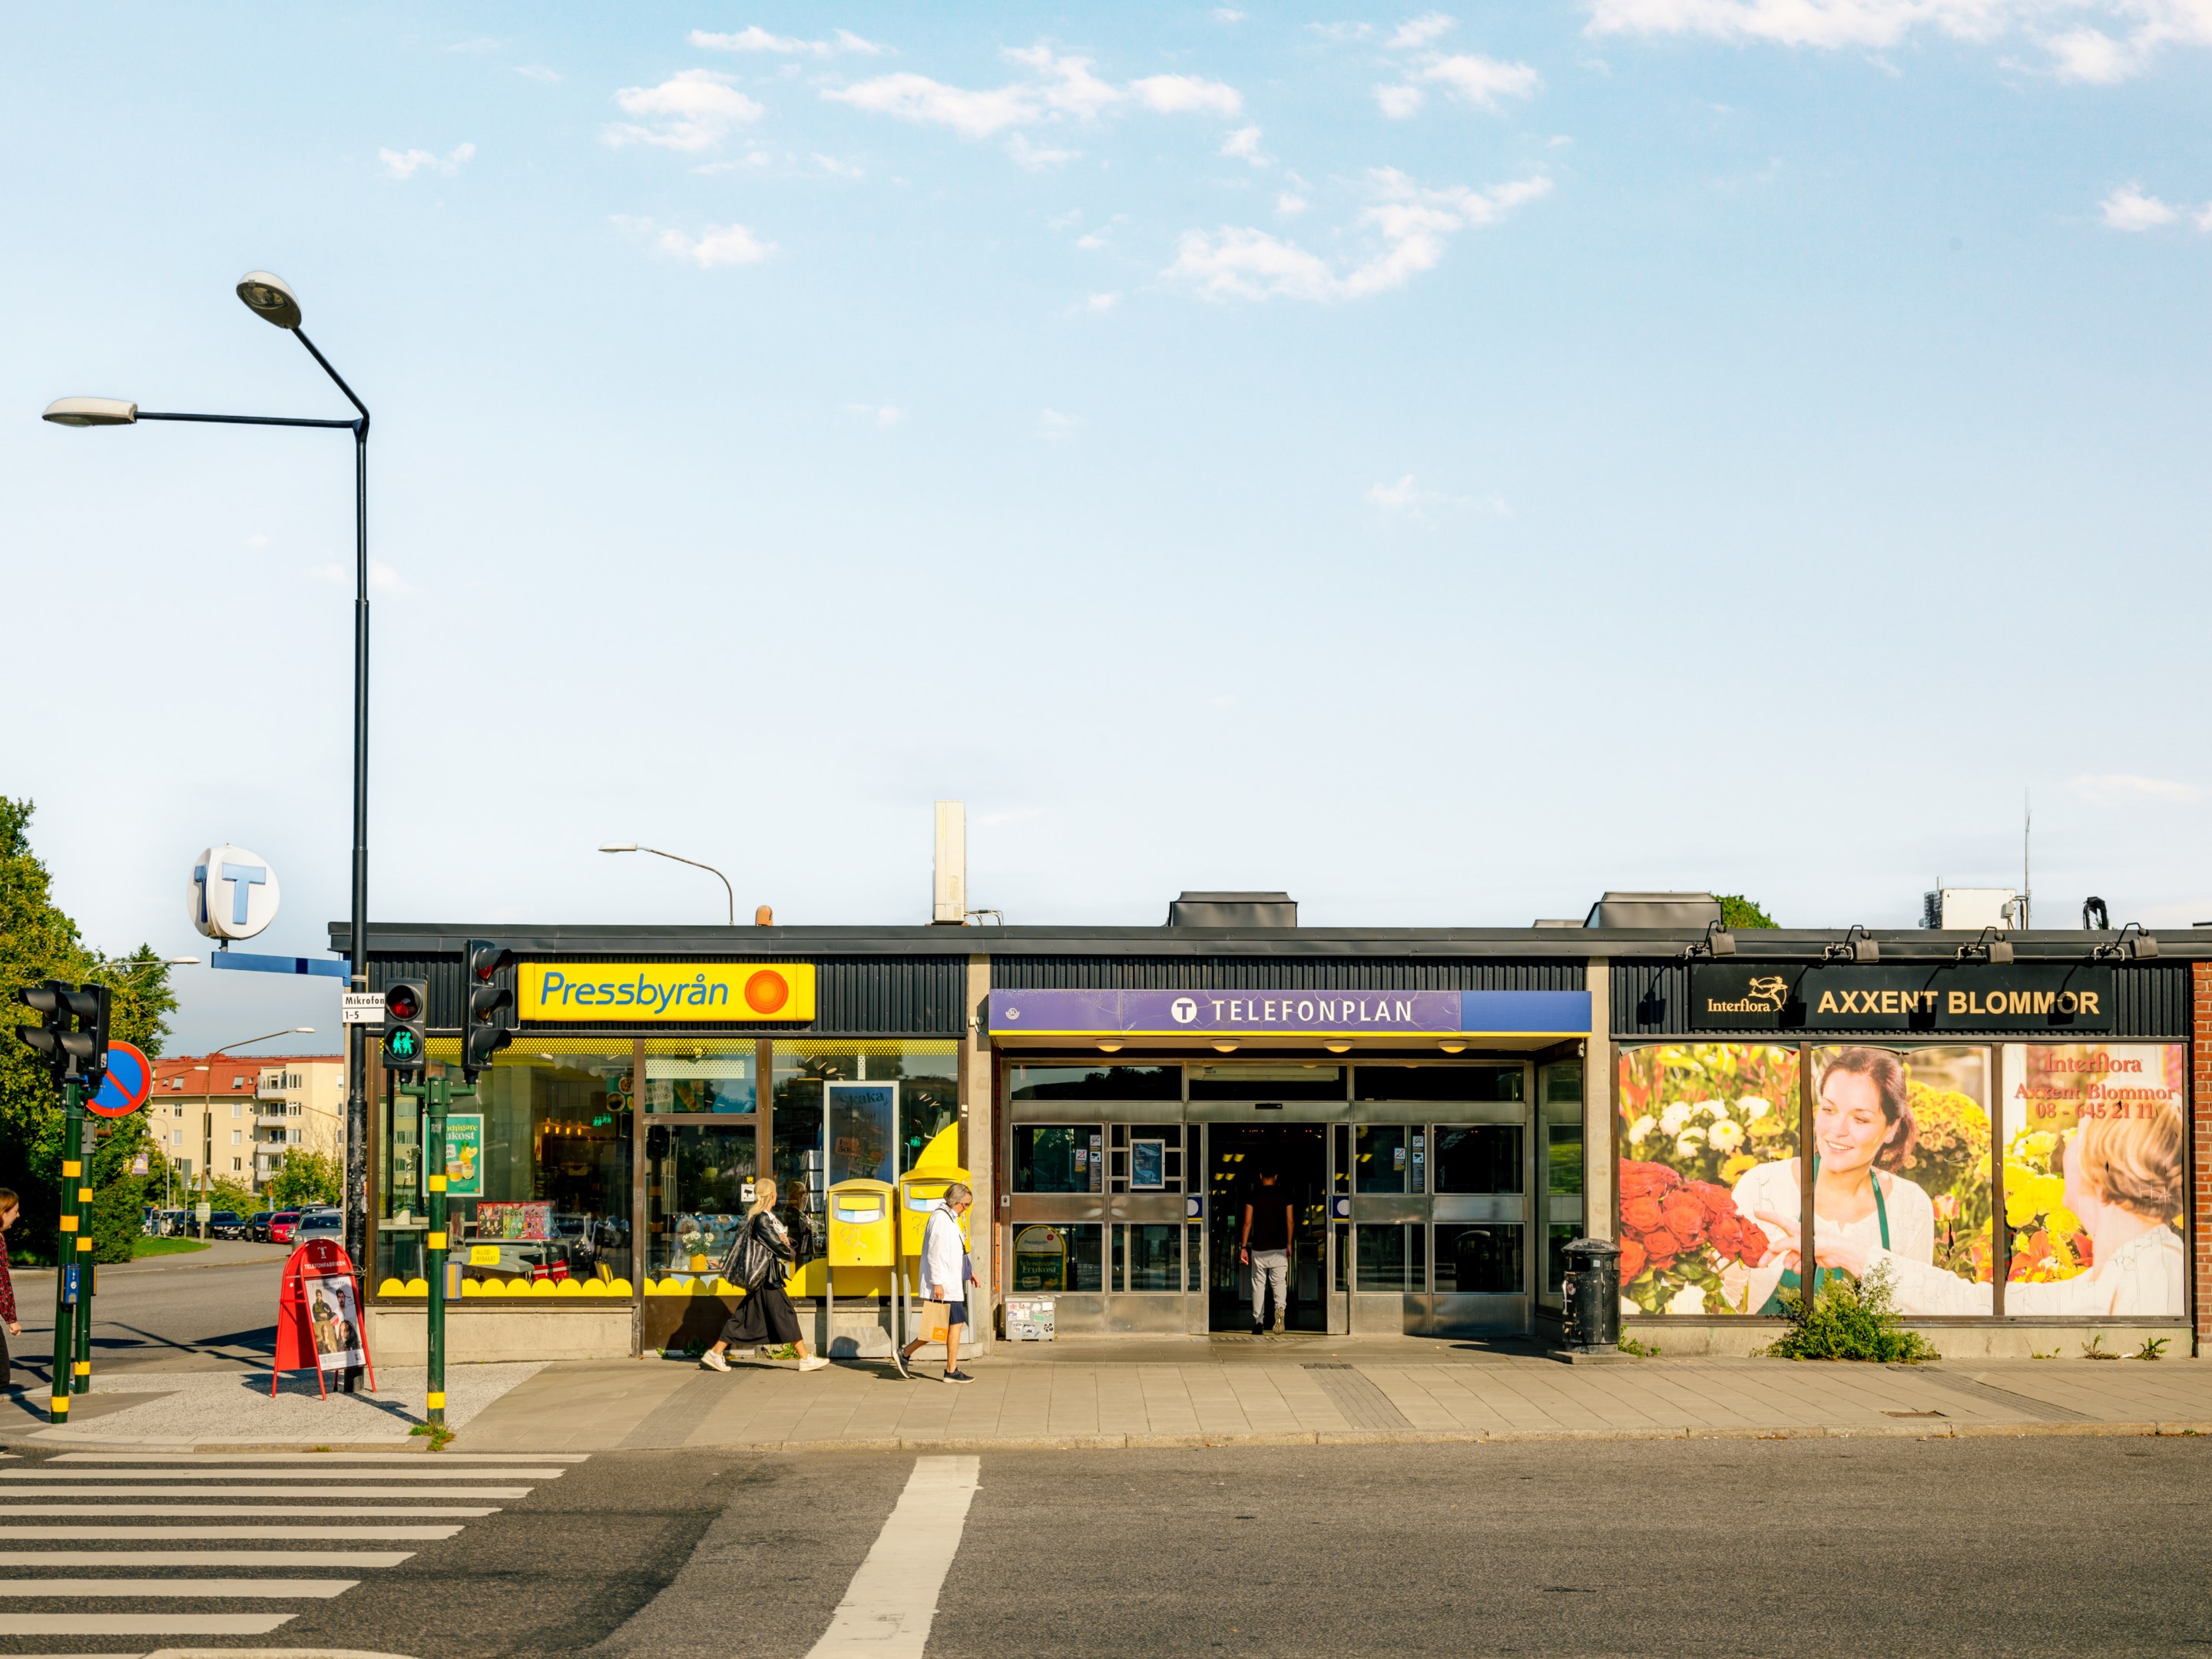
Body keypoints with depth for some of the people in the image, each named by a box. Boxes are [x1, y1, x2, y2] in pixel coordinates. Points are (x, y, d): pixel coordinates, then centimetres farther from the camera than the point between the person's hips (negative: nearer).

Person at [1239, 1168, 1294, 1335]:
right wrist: (1289, 1244, 16)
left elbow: (1248, 1223, -3)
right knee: (1279, 1282, 3)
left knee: (1259, 1284, 7)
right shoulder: (1284, 1196, 2)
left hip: (1259, 1249, 0)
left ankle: (1258, 1323, 7)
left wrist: (1243, 1247, 1)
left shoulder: (1253, 1197, -1)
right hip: (1279, 1248, 0)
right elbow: (1289, 1221, 5)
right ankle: (1280, 1308, -27)